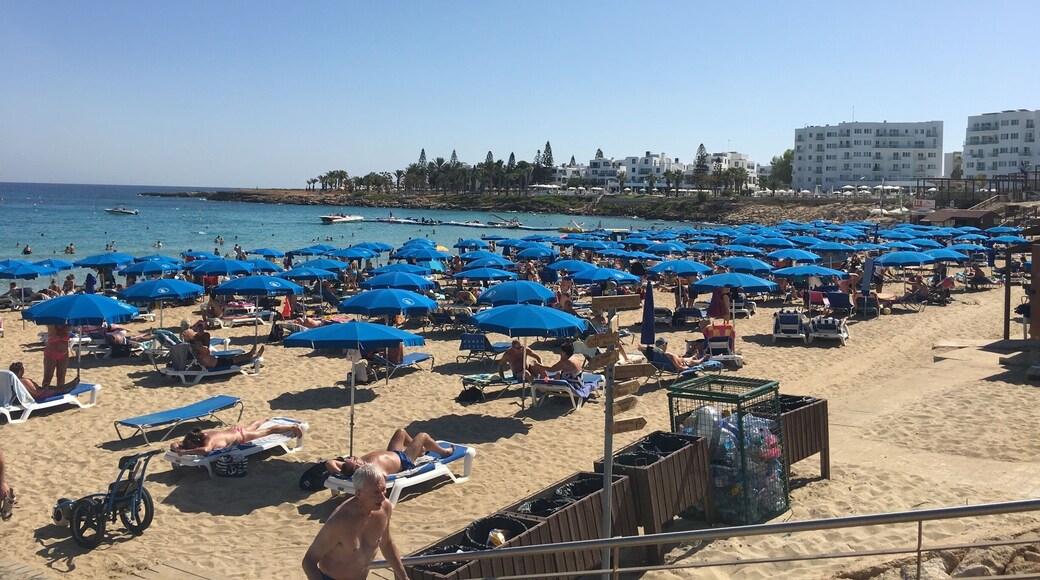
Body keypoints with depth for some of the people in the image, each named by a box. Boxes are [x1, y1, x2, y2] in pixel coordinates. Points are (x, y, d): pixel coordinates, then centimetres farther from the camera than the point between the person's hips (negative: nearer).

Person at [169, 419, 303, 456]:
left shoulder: (209, 440, -43)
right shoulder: (193, 439, -23)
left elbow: (205, 449, -65)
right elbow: (174, 444, -17)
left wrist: (185, 452, -60)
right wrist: (178, 449, -39)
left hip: (240, 435, -7)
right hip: (232, 430, 7)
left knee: (268, 431, 14)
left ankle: (293, 427, 34)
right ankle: (265, 420, 70)